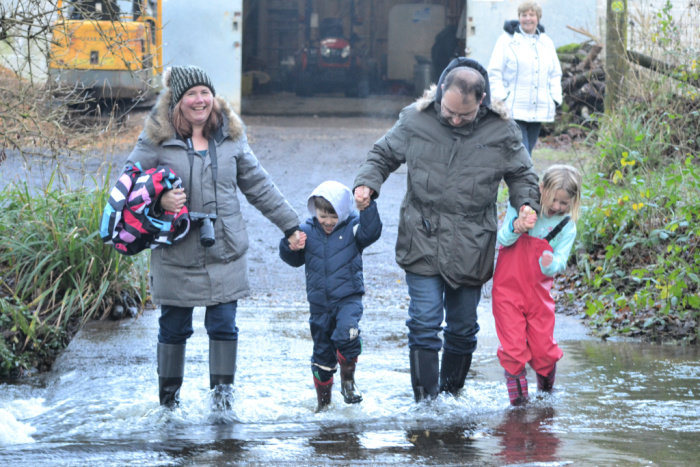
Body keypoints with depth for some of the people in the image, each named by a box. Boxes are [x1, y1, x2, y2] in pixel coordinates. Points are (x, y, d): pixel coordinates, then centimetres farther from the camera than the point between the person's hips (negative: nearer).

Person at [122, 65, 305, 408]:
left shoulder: (230, 136, 7)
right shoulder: (157, 139, -3)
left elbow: (259, 185, 15)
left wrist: (290, 225, 15)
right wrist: (158, 200, -17)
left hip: (224, 250, 2)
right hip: (176, 253, -2)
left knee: (224, 324, -3)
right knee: (174, 327, 7)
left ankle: (222, 388, 7)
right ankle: (169, 395, 22)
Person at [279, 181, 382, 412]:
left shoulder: (352, 228, -3)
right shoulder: (307, 231, 3)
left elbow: (371, 232, -22)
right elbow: (293, 260, 9)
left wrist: (368, 209, -34)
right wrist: (290, 247, -12)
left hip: (348, 297, -3)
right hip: (319, 302, 3)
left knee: (346, 332, -31)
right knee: (322, 351, 11)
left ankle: (348, 380, -11)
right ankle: (323, 399, 27)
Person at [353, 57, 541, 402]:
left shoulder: (501, 130, -3)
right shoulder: (415, 120, -4)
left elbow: (522, 175, 11)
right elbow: (383, 155, 11)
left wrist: (527, 206, -9)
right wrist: (366, 184, -9)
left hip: (471, 247, 1)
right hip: (423, 241, -1)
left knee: (463, 328, 11)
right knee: (425, 323, -9)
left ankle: (452, 396, 28)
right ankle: (425, 401, -4)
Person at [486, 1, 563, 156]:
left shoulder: (547, 43, 16)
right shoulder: (507, 40, 1)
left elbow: (555, 74, 21)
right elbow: (494, 73, -1)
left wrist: (555, 100, 8)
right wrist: (500, 99, -11)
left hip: (538, 112, 5)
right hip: (514, 110, -5)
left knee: (527, 153, 9)